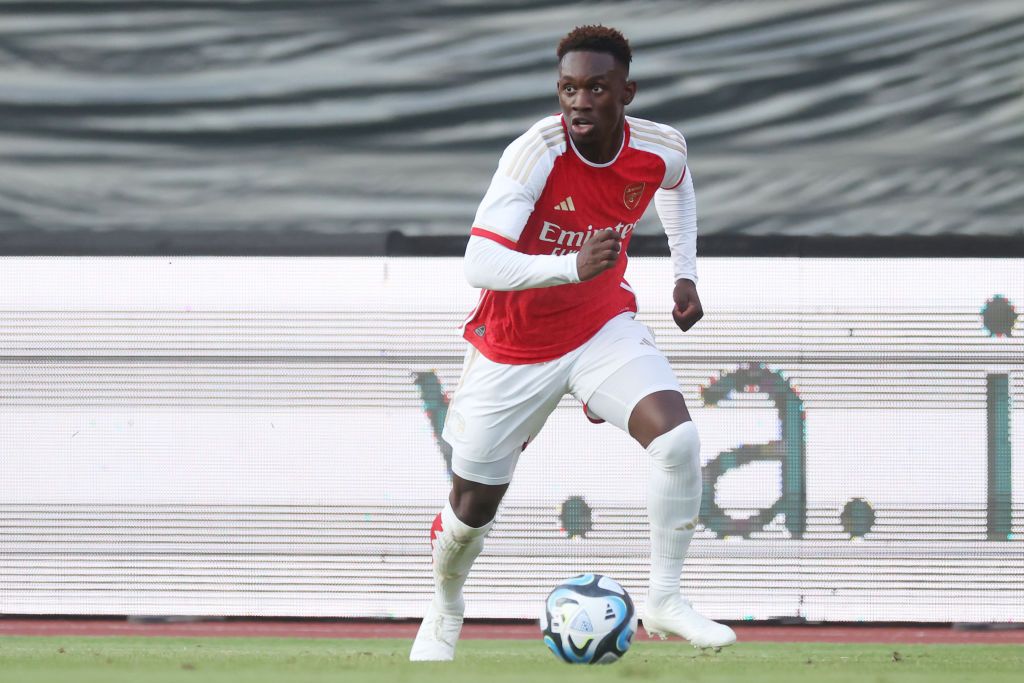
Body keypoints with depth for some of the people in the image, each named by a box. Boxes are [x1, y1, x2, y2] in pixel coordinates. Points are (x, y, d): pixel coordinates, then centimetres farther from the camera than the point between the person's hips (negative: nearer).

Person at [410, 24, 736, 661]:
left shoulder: (660, 149, -14)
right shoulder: (537, 151, -29)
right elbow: (480, 263, -38)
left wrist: (685, 273, 10)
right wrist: (574, 266, -50)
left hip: (604, 326, 3)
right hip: (514, 345, -3)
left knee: (678, 438, -23)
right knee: (474, 503, 9)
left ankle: (666, 599, -7)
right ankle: (445, 609, 41)